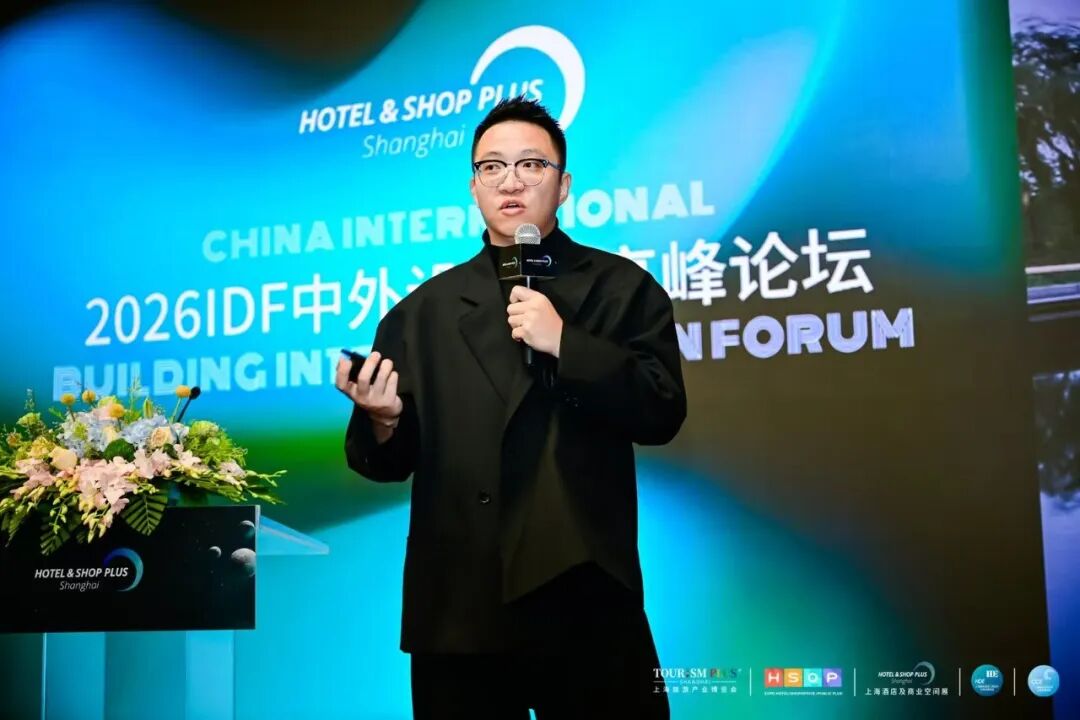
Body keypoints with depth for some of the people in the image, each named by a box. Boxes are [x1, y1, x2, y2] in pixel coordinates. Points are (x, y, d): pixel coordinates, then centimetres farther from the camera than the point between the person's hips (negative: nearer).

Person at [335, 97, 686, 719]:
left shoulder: (622, 288, 5)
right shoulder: (423, 310, 10)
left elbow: (663, 414, -6)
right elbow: (388, 462, 9)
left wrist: (565, 343, -15)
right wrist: (382, 421, -14)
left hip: (588, 604, -1)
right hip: (458, 613, 2)